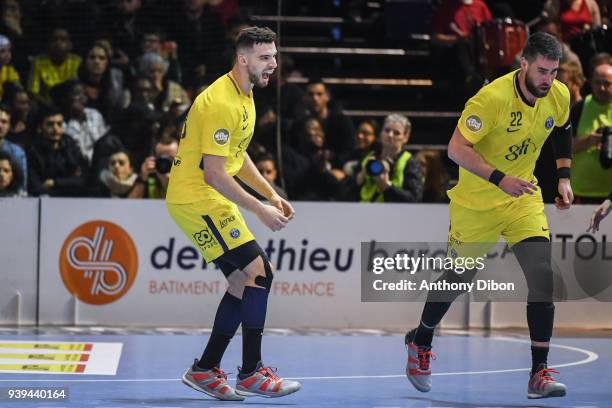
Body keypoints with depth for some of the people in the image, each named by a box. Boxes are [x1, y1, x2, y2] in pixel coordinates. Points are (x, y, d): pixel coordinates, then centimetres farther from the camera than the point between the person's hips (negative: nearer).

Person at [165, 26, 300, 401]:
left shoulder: (245, 96, 12)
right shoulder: (221, 102, -21)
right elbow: (212, 173, -24)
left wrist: (272, 195, 14)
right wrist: (259, 209, -19)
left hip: (211, 200, 10)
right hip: (196, 198, -10)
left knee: (245, 279, 9)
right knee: (259, 272, -14)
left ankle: (206, 370, 15)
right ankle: (252, 373, -10)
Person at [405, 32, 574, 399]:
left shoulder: (559, 96, -8)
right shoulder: (493, 98, -27)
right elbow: (456, 149, -28)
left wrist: (564, 177, 5)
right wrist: (499, 179, -36)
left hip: (524, 197, 4)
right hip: (476, 201, -4)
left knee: (543, 275, -14)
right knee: (458, 276, 12)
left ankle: (540, 373, -10)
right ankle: (420, 342, 40)